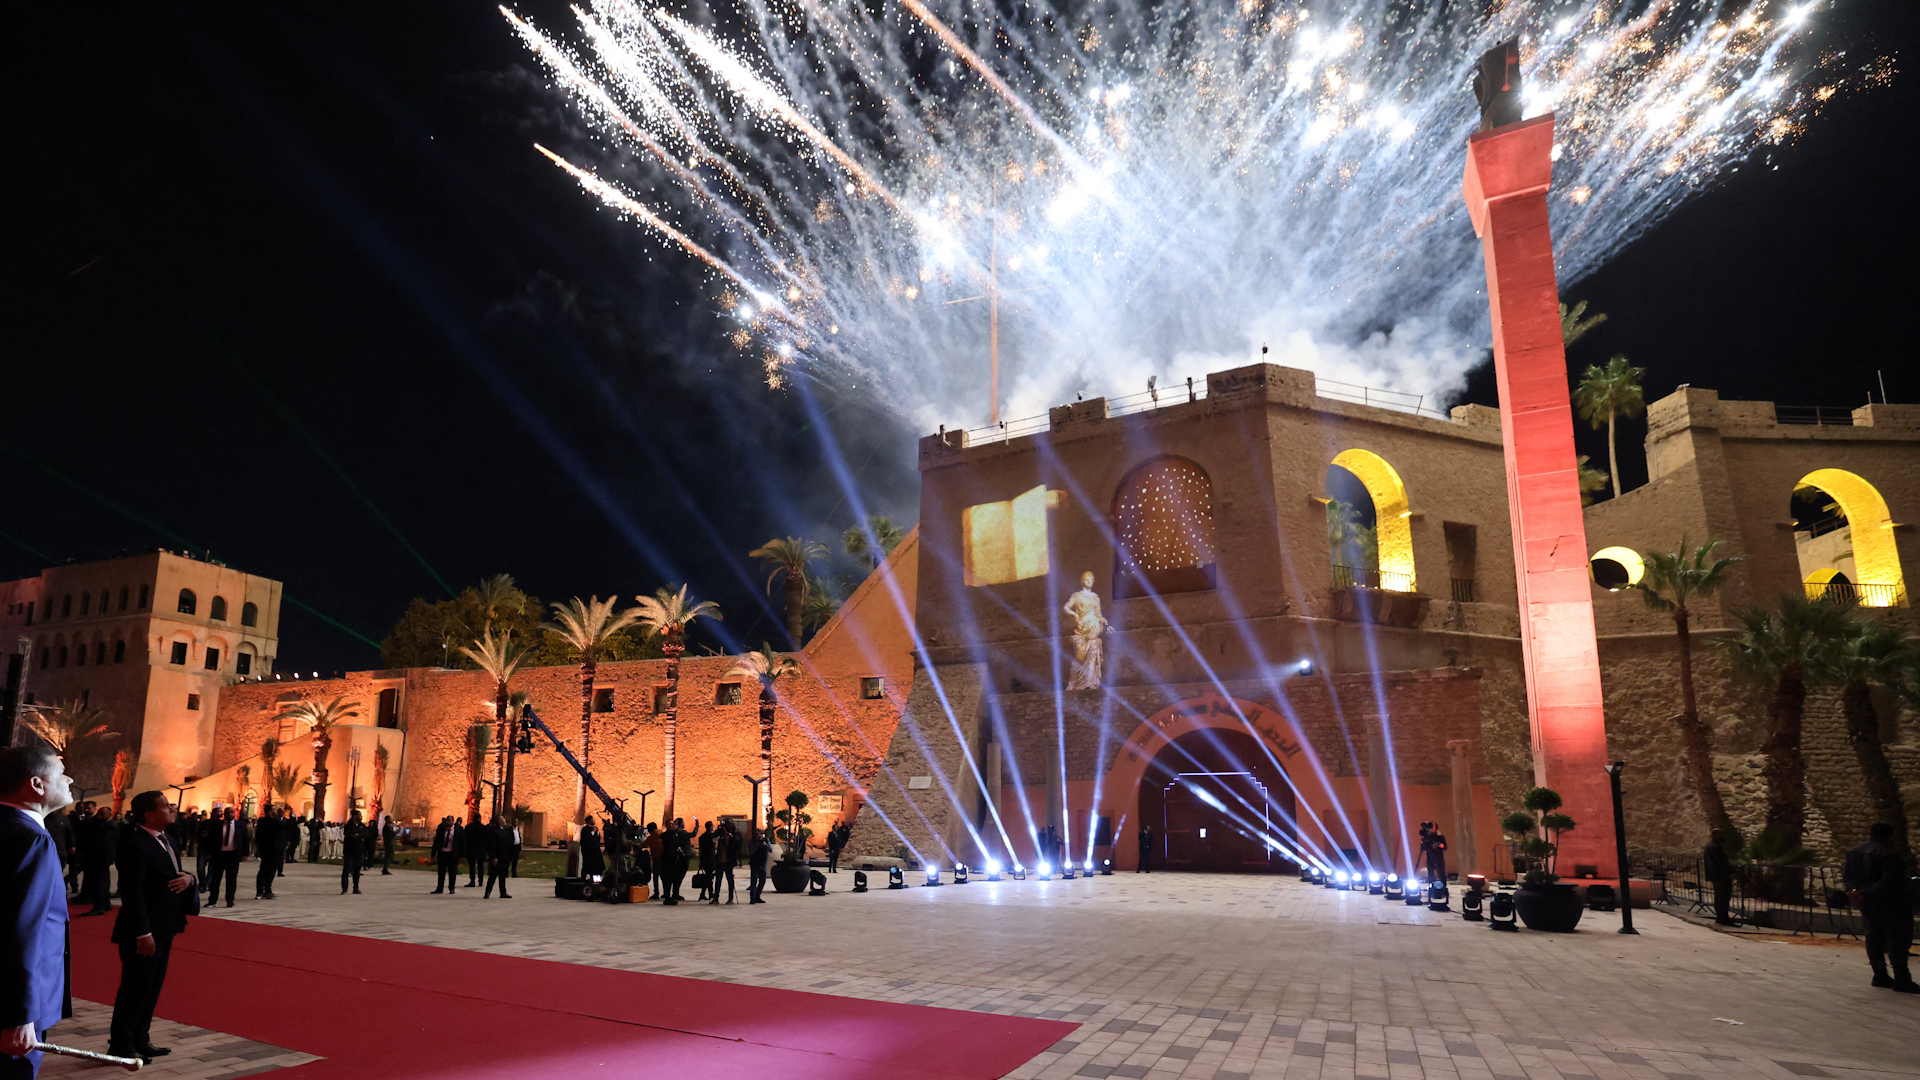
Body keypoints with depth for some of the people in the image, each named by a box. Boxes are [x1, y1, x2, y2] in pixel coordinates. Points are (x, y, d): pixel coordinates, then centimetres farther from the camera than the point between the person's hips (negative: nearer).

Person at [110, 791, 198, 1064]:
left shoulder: (166, 841, 10)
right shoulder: (136, 846, -19)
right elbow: (133, 892, -21)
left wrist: (188, 879, -5)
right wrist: (143, 933, -22)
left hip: (164, 929, 9)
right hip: (144, 932, -9)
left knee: (152, 986, 16)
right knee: (135, 988, 2)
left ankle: (140, 1039, 28)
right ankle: (121, 1045, 15)